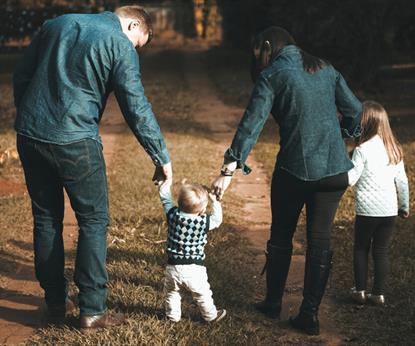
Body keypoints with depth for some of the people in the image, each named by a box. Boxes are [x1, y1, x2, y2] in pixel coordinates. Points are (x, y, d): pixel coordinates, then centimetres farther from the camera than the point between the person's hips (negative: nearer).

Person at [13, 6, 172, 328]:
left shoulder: (56, 24, 14)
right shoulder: (121, 46, -3)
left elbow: (21, 76, 16)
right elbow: (137, 110, -6)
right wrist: (162, 158, 1)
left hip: (29, 136, 6)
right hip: (74, 142, -5)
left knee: (46, 218, 16)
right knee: (94, 220, 7)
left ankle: (55, 302, 23)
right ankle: (92, 310, 7)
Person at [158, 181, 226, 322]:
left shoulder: (173, 215, -12)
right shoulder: (204, 222, -17)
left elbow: (165, 196, 3)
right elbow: (217, 219, 4)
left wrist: (167, 183, 18)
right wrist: (215, 201, 14)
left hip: (173, 267, 2)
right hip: (194, 269, -2)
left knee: (171, 292, 26)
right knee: (202, 294, 19)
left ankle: (173, 315, 38)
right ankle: (211, 315, 35)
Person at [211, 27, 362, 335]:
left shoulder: (272, 76, -5)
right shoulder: (326, 69, 9)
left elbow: (251, 124, -15)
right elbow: (354, 109, 11)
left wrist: (230, 170, -19)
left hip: (294, 169, -3)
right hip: (334, 169, 3)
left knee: (281, 238, 16)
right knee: (320, 242, 9)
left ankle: (273, 303, 28)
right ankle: (310, 315, 10)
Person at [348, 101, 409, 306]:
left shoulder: (363, 149, -12)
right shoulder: (394, 149, 6)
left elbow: (350, 179, -14)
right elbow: (402, 181, 10)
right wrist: (405, 206, 20)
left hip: (367, 210, -4)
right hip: (390, 210, 4)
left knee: (361, 249, 12)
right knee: (381, 251, 10)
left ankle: (360, 291, 14)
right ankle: (379, 293, 11)